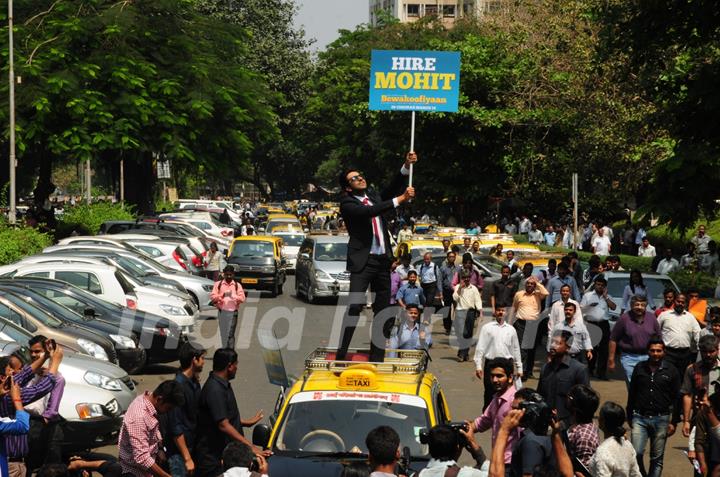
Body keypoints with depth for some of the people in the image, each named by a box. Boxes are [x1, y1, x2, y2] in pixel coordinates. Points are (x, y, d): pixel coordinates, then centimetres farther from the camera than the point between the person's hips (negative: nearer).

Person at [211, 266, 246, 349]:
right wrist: (221, 296, -17)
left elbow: (242, 298, 1)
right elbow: (212, 296, 2)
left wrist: (233, 296, -18)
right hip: (221, 311, 1)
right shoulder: (218, 284, 9)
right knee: (223, 334, 3)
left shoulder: (237, 285, 9)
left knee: (230, 335, -7)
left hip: (232, 312, -1)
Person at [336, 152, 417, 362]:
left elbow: (392, 190, 12)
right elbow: (368, 211, -20)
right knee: (354, 306, -16)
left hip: (383, 260, 7)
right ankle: (341, 354, -13)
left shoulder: (373, 195, 16)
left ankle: (376, 358, 11)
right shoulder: (347, 203, -5)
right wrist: (399, 200, -21)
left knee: (383, 310, 6)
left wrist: (406, 166, -1)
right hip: (362, 260, -7)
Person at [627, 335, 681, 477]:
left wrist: (674, 422, -1)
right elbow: (631, 394, 13)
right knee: (636, 453, -10)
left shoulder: (671, 371, 1)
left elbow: (676, 399, 3)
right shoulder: (639, 368, 6)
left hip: (661, 419, -1)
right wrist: (629, 417, 12)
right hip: (640, 417, 1)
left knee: (657, 458, 5)